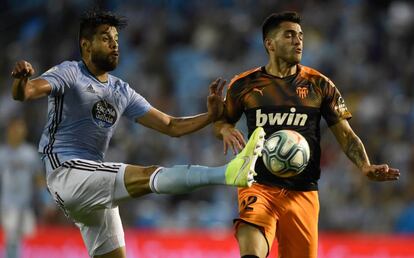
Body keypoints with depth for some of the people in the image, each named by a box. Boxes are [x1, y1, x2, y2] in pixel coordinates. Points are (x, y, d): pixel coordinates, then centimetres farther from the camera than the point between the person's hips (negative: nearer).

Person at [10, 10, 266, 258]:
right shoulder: (70, 73, -1)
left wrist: (210, 116, -1)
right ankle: (228, 173, -44)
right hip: (67, 173, -9)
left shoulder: (123, 92, 18)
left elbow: (171, 126, 15)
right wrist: (21, 79, -43)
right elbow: (25, 93, -18)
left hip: (95, 188, 9)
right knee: (149, 175, -26)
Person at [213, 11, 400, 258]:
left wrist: (366, 166, -12)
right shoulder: (244, 85, 4)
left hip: (303, 192, 2)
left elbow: (345, 134, 6)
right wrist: (225, 130, -7)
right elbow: (220, 122, 18)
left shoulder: (319, 85, 5)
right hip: (259, 187, -2)